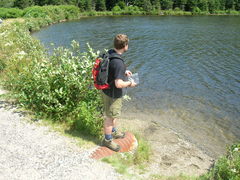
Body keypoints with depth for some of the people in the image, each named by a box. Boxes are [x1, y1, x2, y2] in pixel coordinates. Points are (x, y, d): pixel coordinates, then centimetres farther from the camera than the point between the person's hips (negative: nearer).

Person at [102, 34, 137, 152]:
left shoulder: (109, 54, -2)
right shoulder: (118, 62, -32)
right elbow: (119, 84, -33)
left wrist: (123, 72, 10)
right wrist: (130, 83, -15)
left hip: (107, 90, 9)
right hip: (113, 94, -9)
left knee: (113, 115, 27)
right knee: (110, 117, 9)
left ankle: (113, 132, 49)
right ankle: (107, 140, 29)